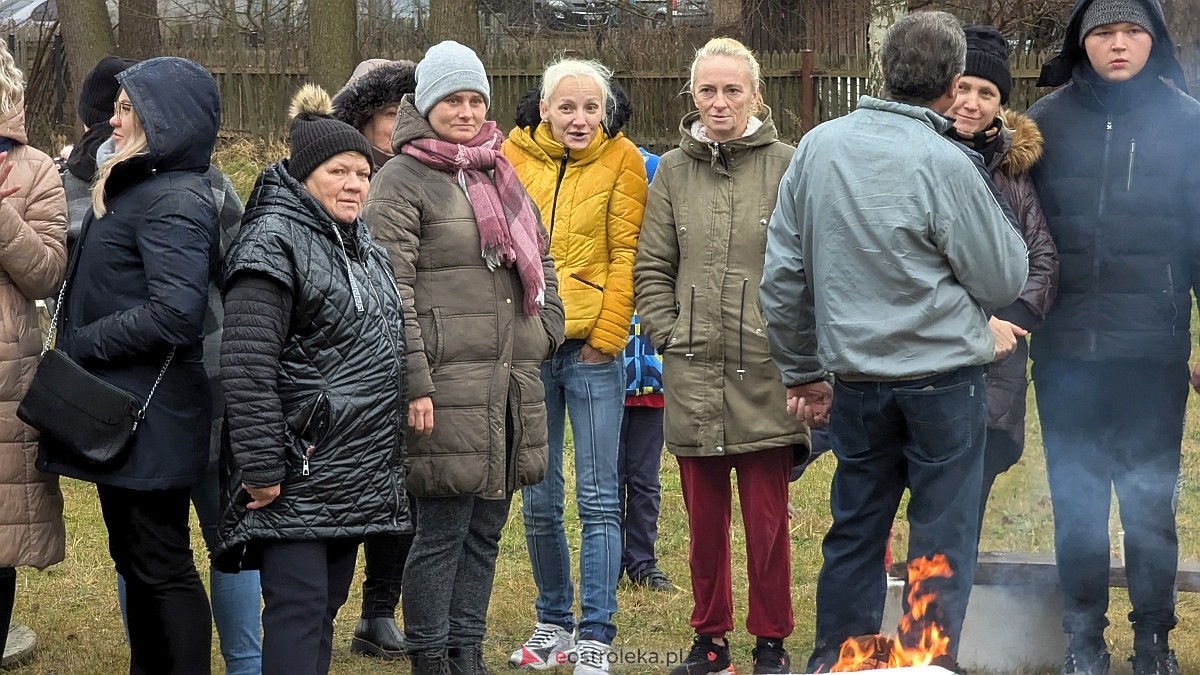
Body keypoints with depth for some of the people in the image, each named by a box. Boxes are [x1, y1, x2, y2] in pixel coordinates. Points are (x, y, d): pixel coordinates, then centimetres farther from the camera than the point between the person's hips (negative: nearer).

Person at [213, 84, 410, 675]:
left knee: (326, 607, 13)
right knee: (298, 610, -9)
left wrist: (384, 458, 22)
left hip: (357, 468, 9)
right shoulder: (273, 242, -12)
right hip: (298, 472, -9)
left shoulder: (361, 244, 16)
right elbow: (246, 366, -20)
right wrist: (260, 469, -22)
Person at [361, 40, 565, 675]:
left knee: (487, 522, 11)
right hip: (447, 384, -7)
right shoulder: (401, 182, -5)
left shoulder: (499, 176, 17)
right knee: (442, 527, -4)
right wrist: (414, 383, -18)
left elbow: (540, 258, 28)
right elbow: (389, 291, -12)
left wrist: (545, 331, 13)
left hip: (512, 381, 7)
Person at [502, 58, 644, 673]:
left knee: (597, 501, -1)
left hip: (592, 348, -2)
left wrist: (605, 337, -8)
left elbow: (624, 256, -3)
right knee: (538, 502, 10)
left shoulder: (622, 160, -1)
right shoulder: (515, 154, 4)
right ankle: (553, 621, 24)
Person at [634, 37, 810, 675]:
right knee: (704, 515, 10)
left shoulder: (786, 165, 0)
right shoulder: (673, 171, 9)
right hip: (693, 373, 3)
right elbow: (652, 268, 11)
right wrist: (668, 336, 2)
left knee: (767, 518, 1)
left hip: (766, 370, -3)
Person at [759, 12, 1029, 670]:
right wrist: (988, 193, 6)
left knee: (854, 530, 15)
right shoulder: (946, 165, -14)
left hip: (854, 378, 5)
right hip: (942, 378, -5)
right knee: (941, 541, 5)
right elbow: (1003, 280, -4)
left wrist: (801, 371, 16)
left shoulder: (818, 147, 1)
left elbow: (781, 274, 6)